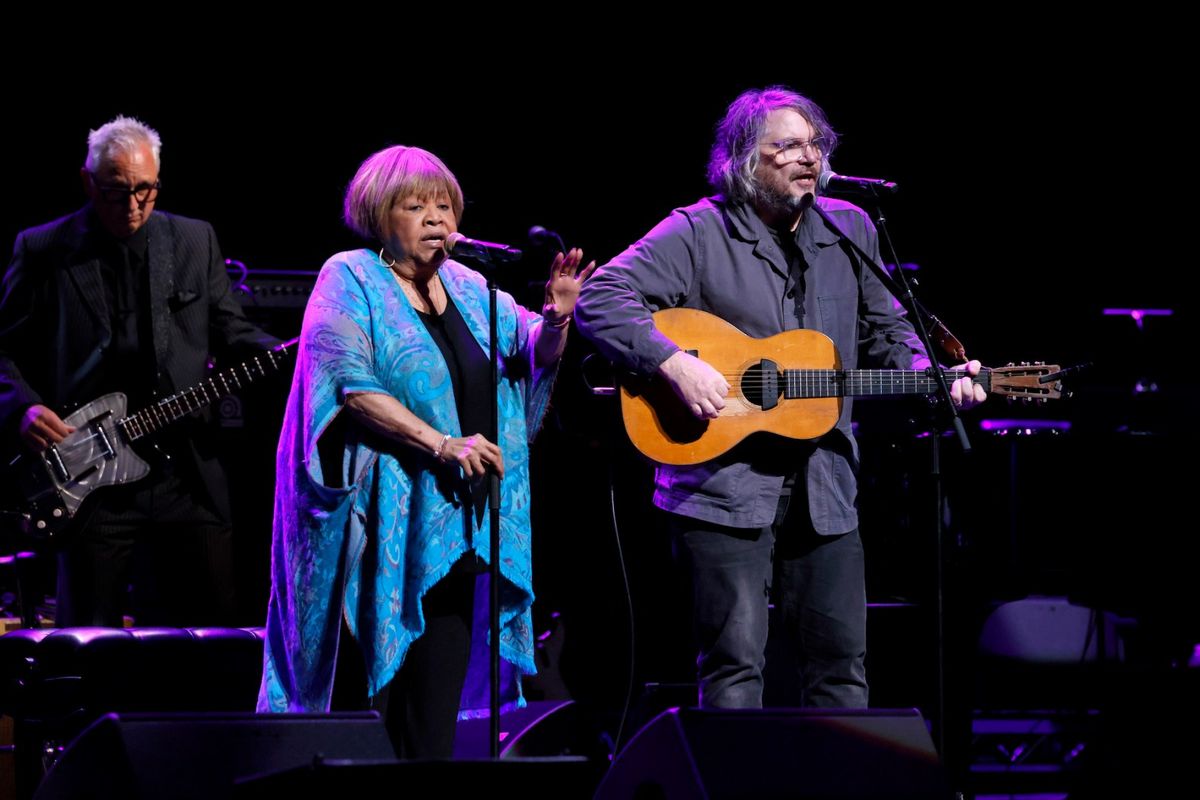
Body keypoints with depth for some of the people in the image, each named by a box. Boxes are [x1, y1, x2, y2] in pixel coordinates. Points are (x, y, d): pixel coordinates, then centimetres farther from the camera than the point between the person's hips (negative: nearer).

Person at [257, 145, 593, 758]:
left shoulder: (467, 287, 13)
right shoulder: (351, 280, -5)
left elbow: (533, 355, 14)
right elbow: (349, 386, -16)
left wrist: (554, 320, -9)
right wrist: (442, 444, -23)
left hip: (452, 525, 6)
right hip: (381, 527, -6)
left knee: (434, 723, 7)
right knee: (365, 703, -5)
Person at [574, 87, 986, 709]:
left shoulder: (850, 230, 11)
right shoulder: (697, 233, -5)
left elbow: (884, 333, 21)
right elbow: (599, 300, -12)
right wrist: (674, 363, -23)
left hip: (823, 488, 5)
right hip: (724, 486, -5)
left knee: (842, 660, 8)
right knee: (736, 665, -4)